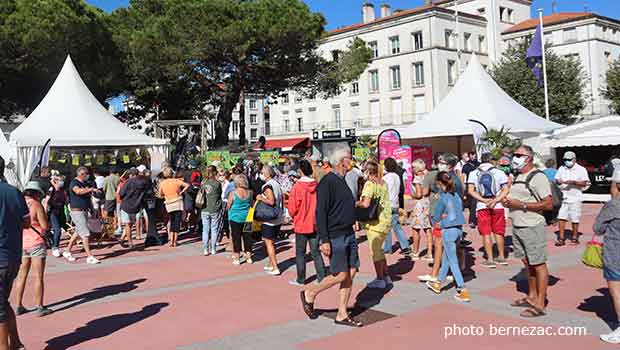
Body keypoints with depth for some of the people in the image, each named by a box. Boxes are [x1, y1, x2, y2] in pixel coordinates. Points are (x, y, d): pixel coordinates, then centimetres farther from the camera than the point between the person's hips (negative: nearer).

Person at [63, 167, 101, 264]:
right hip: (77, 211, -9)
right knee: (85, 234, -11)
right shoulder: (74, 183, -13)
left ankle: (67, 252, 30)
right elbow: (78, 191, -36)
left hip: (85, 211, 9)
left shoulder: (84, 183, 15)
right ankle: (89, 257, -8)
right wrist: (91, 189, -40)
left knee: (78, 233, 17)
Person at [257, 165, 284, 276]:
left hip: (269, 219, -9)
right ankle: (271, 264, 28)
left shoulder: (267, 186, -16)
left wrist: (261, 198, -14)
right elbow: (281, 198, 16)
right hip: (278, 219, 9)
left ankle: (275, 268, -5)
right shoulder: (277, 184, 10)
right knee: (270, 241, 19)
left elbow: (271, 201, -26)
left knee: (268, 242, -3)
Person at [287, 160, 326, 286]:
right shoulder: (317, 186, -6)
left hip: (301, 224, -3)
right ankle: (321, 277, 11)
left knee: (300, 253, 9)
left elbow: (292, 209, -12)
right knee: (316, 252, 13)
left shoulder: (297, 187, -16)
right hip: (315, 224, 3)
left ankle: (301, 280, 15)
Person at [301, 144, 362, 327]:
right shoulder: (327, 182, -15)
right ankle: (309, 294, 17)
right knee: (340, 275, -5)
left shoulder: (342, 181, 14)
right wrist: (324, 241, -21)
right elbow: (321, 213, -18)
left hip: (349, 234, 9)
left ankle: (342, 315, 17)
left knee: (351, 273, 7)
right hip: (335, 237, -9)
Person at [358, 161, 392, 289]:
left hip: (375, 222, -8)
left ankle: (380, 280, 11)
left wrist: (356, 203, -9)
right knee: (379, 250, 21)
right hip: (386, 220, 8)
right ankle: (386, 277, 26)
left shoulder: (370, 184, -17)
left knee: (375, 252, 4)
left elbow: (366, 204, -28)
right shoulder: (383, 182, 8)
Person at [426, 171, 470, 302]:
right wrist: (445, 215, 5)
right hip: (459, 229, 8)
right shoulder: (457, 195, 6)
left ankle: (463, 292, -3)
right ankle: (438, 283, 36)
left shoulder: (442, 198, -14)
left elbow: (435, 218, -8)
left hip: (448, 230, -7)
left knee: (453, 262, -1)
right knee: (445, 258, 21)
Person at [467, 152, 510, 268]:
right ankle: (501, 257, 24)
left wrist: (484, 200, -11)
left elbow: (471, 191, -7)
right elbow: (506, 190, -7)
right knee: (498, 232, 15)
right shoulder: (499, 172, 0)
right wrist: (495, 201, -14)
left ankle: (490, 260, 2)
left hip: (482, 207, -1)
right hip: (498, 206, 1)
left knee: (486, 233, 5)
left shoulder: (473, 174, 2)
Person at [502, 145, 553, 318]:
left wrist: (521, 205, -20)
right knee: (527, 263, 16)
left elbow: (549, 204, -19)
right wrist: (508, 201, 4)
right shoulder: (518, 177, 15)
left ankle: (540, 305, 2)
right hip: (517, 226, 9)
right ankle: (531, 296, 28)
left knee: (538, 264, -3)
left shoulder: (538, 177, -12)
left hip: (533, 227, -9)